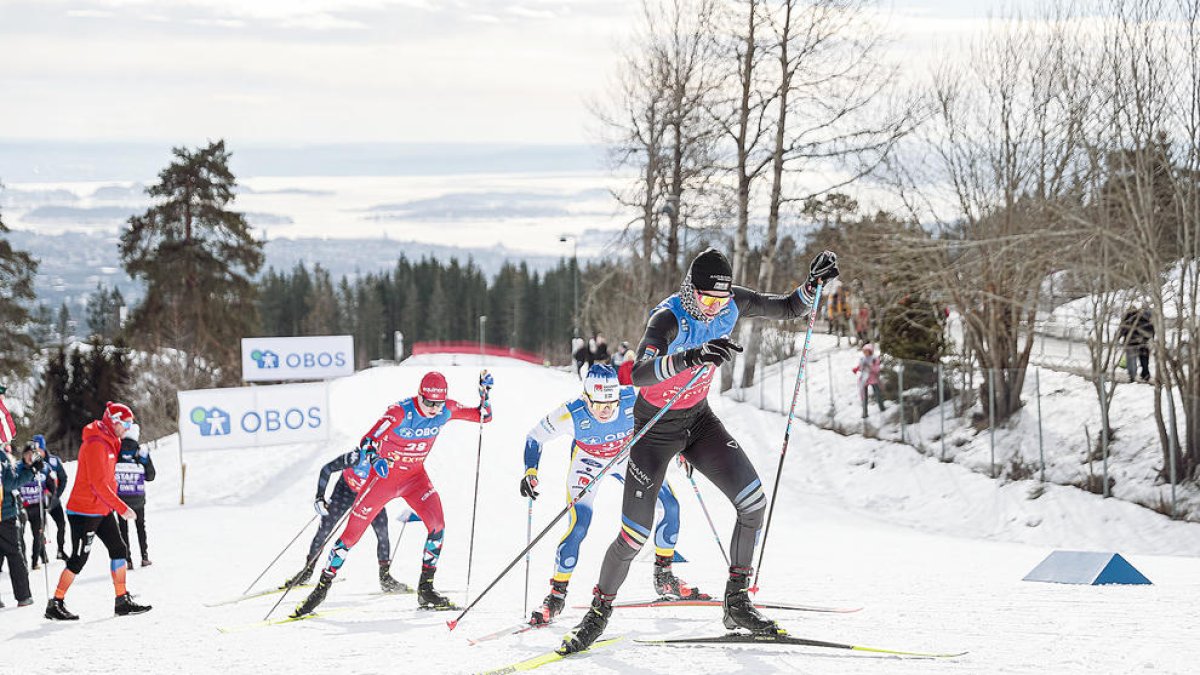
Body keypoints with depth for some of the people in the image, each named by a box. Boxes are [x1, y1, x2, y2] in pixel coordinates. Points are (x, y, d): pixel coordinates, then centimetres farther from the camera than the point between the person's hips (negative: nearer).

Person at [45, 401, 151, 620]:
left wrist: (115, 506, 11)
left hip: (103, 511, 10)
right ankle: (55, 604, 1)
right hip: (85, 512, -10)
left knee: (119, 550, 7)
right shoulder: (95, 445, -20)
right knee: (78, 559, -6)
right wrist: (122, 508, -21)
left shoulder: (110, 443, 12)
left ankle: (123, 601, 12)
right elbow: (99, 484, -24)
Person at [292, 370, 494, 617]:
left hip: (415, 476, 4)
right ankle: (322, 586, 11)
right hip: (385, 474, -4)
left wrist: (485, 393, -18)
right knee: (353, 532, -3)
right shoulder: (400, 413, -27)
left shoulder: (446, 410, -12)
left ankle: (426, 589, -5)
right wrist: (375, 459, -47)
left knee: (437, 525, -18)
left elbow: (483, 416, -1)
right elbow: (367, 441, -27)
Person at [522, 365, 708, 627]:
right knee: (578, 528, -19)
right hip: (587, 462, -3)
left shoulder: (634, 399, -32)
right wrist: (530, 472, -31)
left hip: (627, 456, 3)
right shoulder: (572, 414, -36)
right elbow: (535, 437, -19)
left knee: (671, 507, -6)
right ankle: (557, 596, -1)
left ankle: (664, 580, 13)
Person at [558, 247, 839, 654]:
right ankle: (599, 612, 15)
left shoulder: (734, 306, -11)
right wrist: (692, 356, -63)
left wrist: (815, 282, -18)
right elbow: (640, 374, -47)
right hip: (656, 427, -5)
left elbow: (789, 308, 3)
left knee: (754, 502, -12)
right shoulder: (668, 319, -30)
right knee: (636, 533, -9)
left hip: (699, 420, 5)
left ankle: (737, 603, 1)